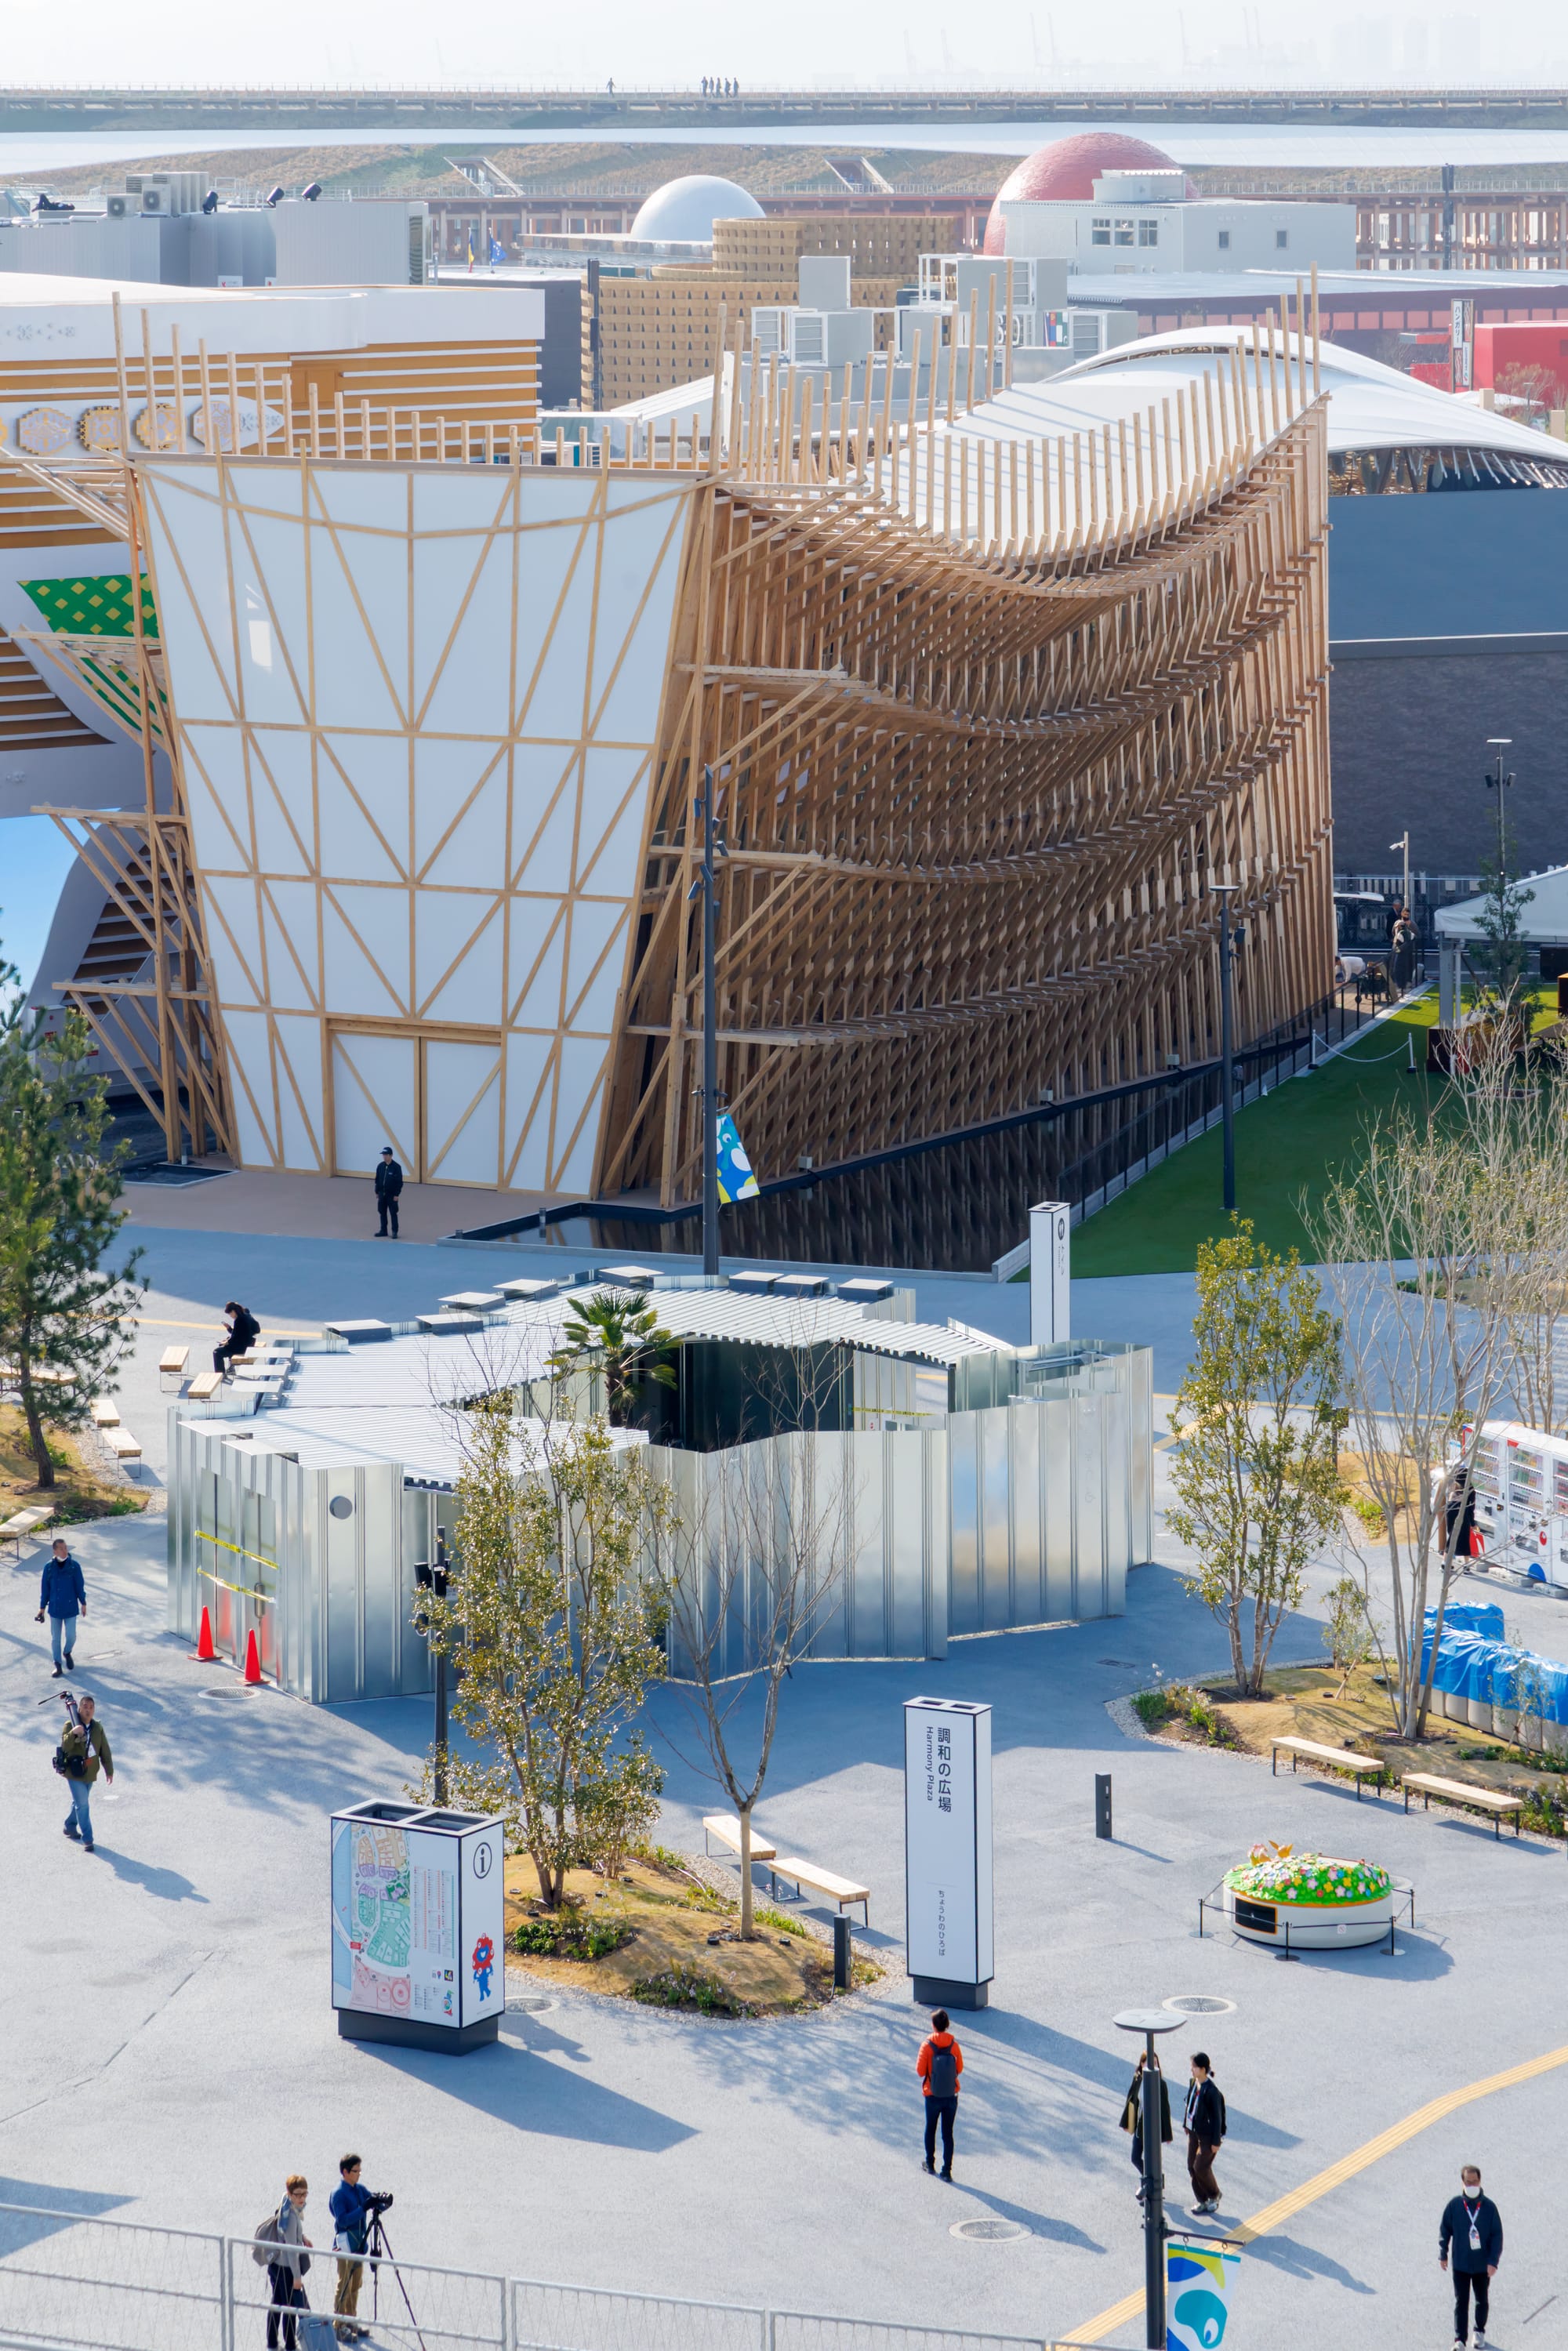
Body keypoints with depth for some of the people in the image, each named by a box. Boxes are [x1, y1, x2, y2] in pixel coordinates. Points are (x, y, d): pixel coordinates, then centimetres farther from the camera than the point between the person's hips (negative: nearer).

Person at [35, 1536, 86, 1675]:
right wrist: (42, 1607, 5)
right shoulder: (49, 1567, -6)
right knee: (55, 1638, 7)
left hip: (71, 1608, -1)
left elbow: (80, 1586, 1)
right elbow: (45, 1588, 2)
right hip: (55, 1609, 1)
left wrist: (83, 1603, 5)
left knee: (71, 1636, -1)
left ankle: (67, 1653, 32)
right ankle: (58, 1667, 18)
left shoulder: (74, 1566, -8)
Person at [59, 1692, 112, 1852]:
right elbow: (65, 1747, -22)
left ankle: (70, 1828, 42)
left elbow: (105, 1751, 5)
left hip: (90, 1773, 5)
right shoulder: (70, 1726, -11)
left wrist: (109, 1771, 4)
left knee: (79, 1803, 21)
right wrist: (73, 1733, -40)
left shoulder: (98, 1728, 1)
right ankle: (87, 1840, -3)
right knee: (82, 1806, -7)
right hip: (74, 1773, -5)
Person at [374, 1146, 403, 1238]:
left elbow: (400, 1182, -10)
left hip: (392, 1195, -5)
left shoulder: (396, 1167, -12)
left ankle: (394, 1232, 7)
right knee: (382, 1213, 11)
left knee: (393, 1213, 0)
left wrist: (396, 1194, -13)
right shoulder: (380, 1166, 3)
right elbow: (377, 1180, 11)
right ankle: (383, 1231, 20)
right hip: (382, 1193, 5)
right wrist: (377, 1192, 10)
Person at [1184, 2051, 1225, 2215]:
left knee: (1201, 2167, -5)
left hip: (1207, 2135, -8)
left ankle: (1215, 2196, 21)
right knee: (1192, 2166, 9)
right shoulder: (1194, 2083, -1)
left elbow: (1217, 2117, -19)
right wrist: (1186, 2124, 21)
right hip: (1194, 2131, 8)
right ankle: (1202, 2201, 23)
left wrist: (1216, 2142, -15)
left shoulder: (1211, 2091, -24)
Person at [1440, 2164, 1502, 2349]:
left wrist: (1493, 2261, -12)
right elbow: (1444, 2230, 2)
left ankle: (1480, 2332, 34)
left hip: (1483, 2264, 1)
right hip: (1460, 2264, -1)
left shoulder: (1489, 2207, -10)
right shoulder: (1454, 2205, -10)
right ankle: (1459, 2340, 0)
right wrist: (1443, 2255, 5)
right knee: (1461, 2302, -2)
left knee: (1482, 2300, 16)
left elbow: (1497, 2235, -6)